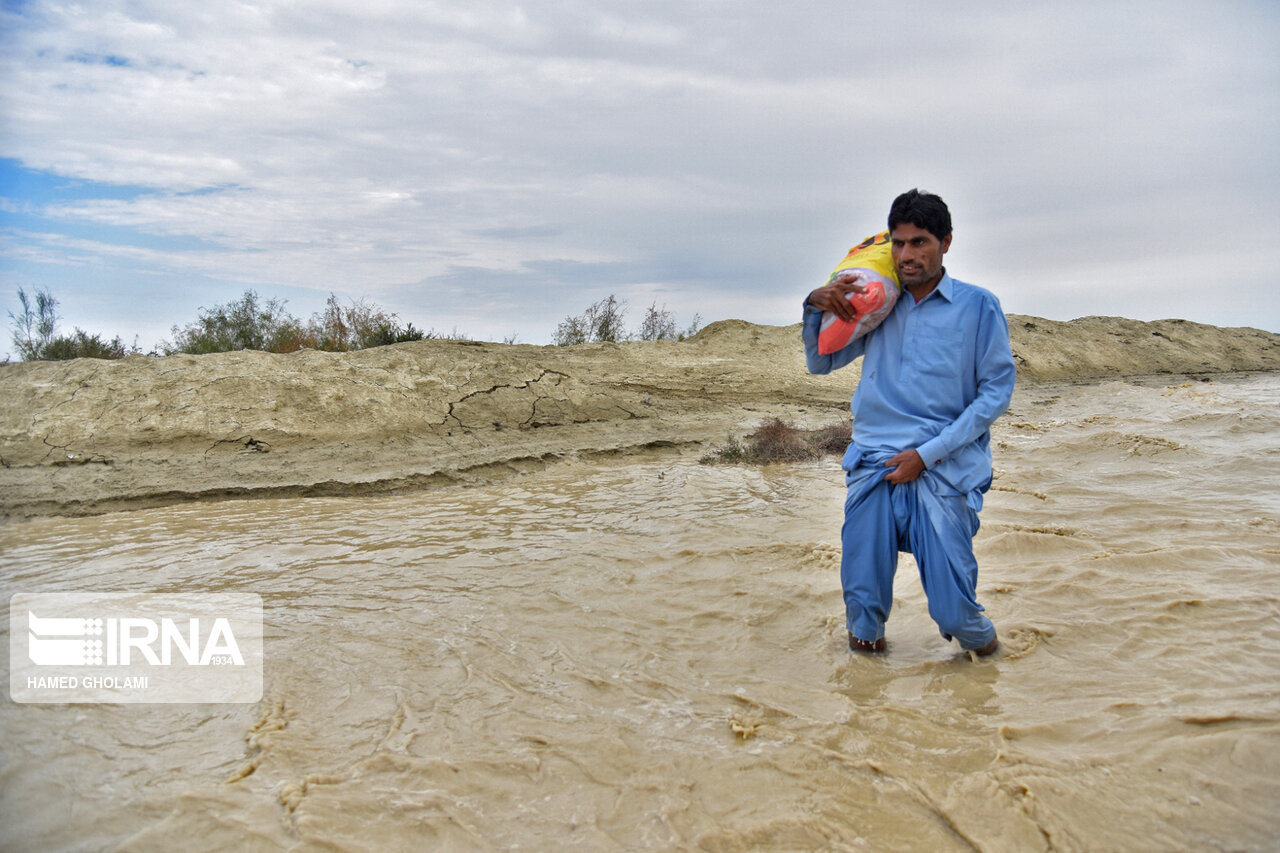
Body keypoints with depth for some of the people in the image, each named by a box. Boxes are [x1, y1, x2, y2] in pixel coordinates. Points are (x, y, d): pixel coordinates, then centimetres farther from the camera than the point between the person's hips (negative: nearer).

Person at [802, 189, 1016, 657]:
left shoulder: (978, 306, 5)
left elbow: (997, 390, 0)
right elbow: (820, 362, 20)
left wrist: (928, 453, -10)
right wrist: (814, 307, 0)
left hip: (944, 470, -2)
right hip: (874, 464, 2)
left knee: (953, 614, -8)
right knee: (862, 606, -3)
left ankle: (977, 635, 29)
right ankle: (866, 633, 33)